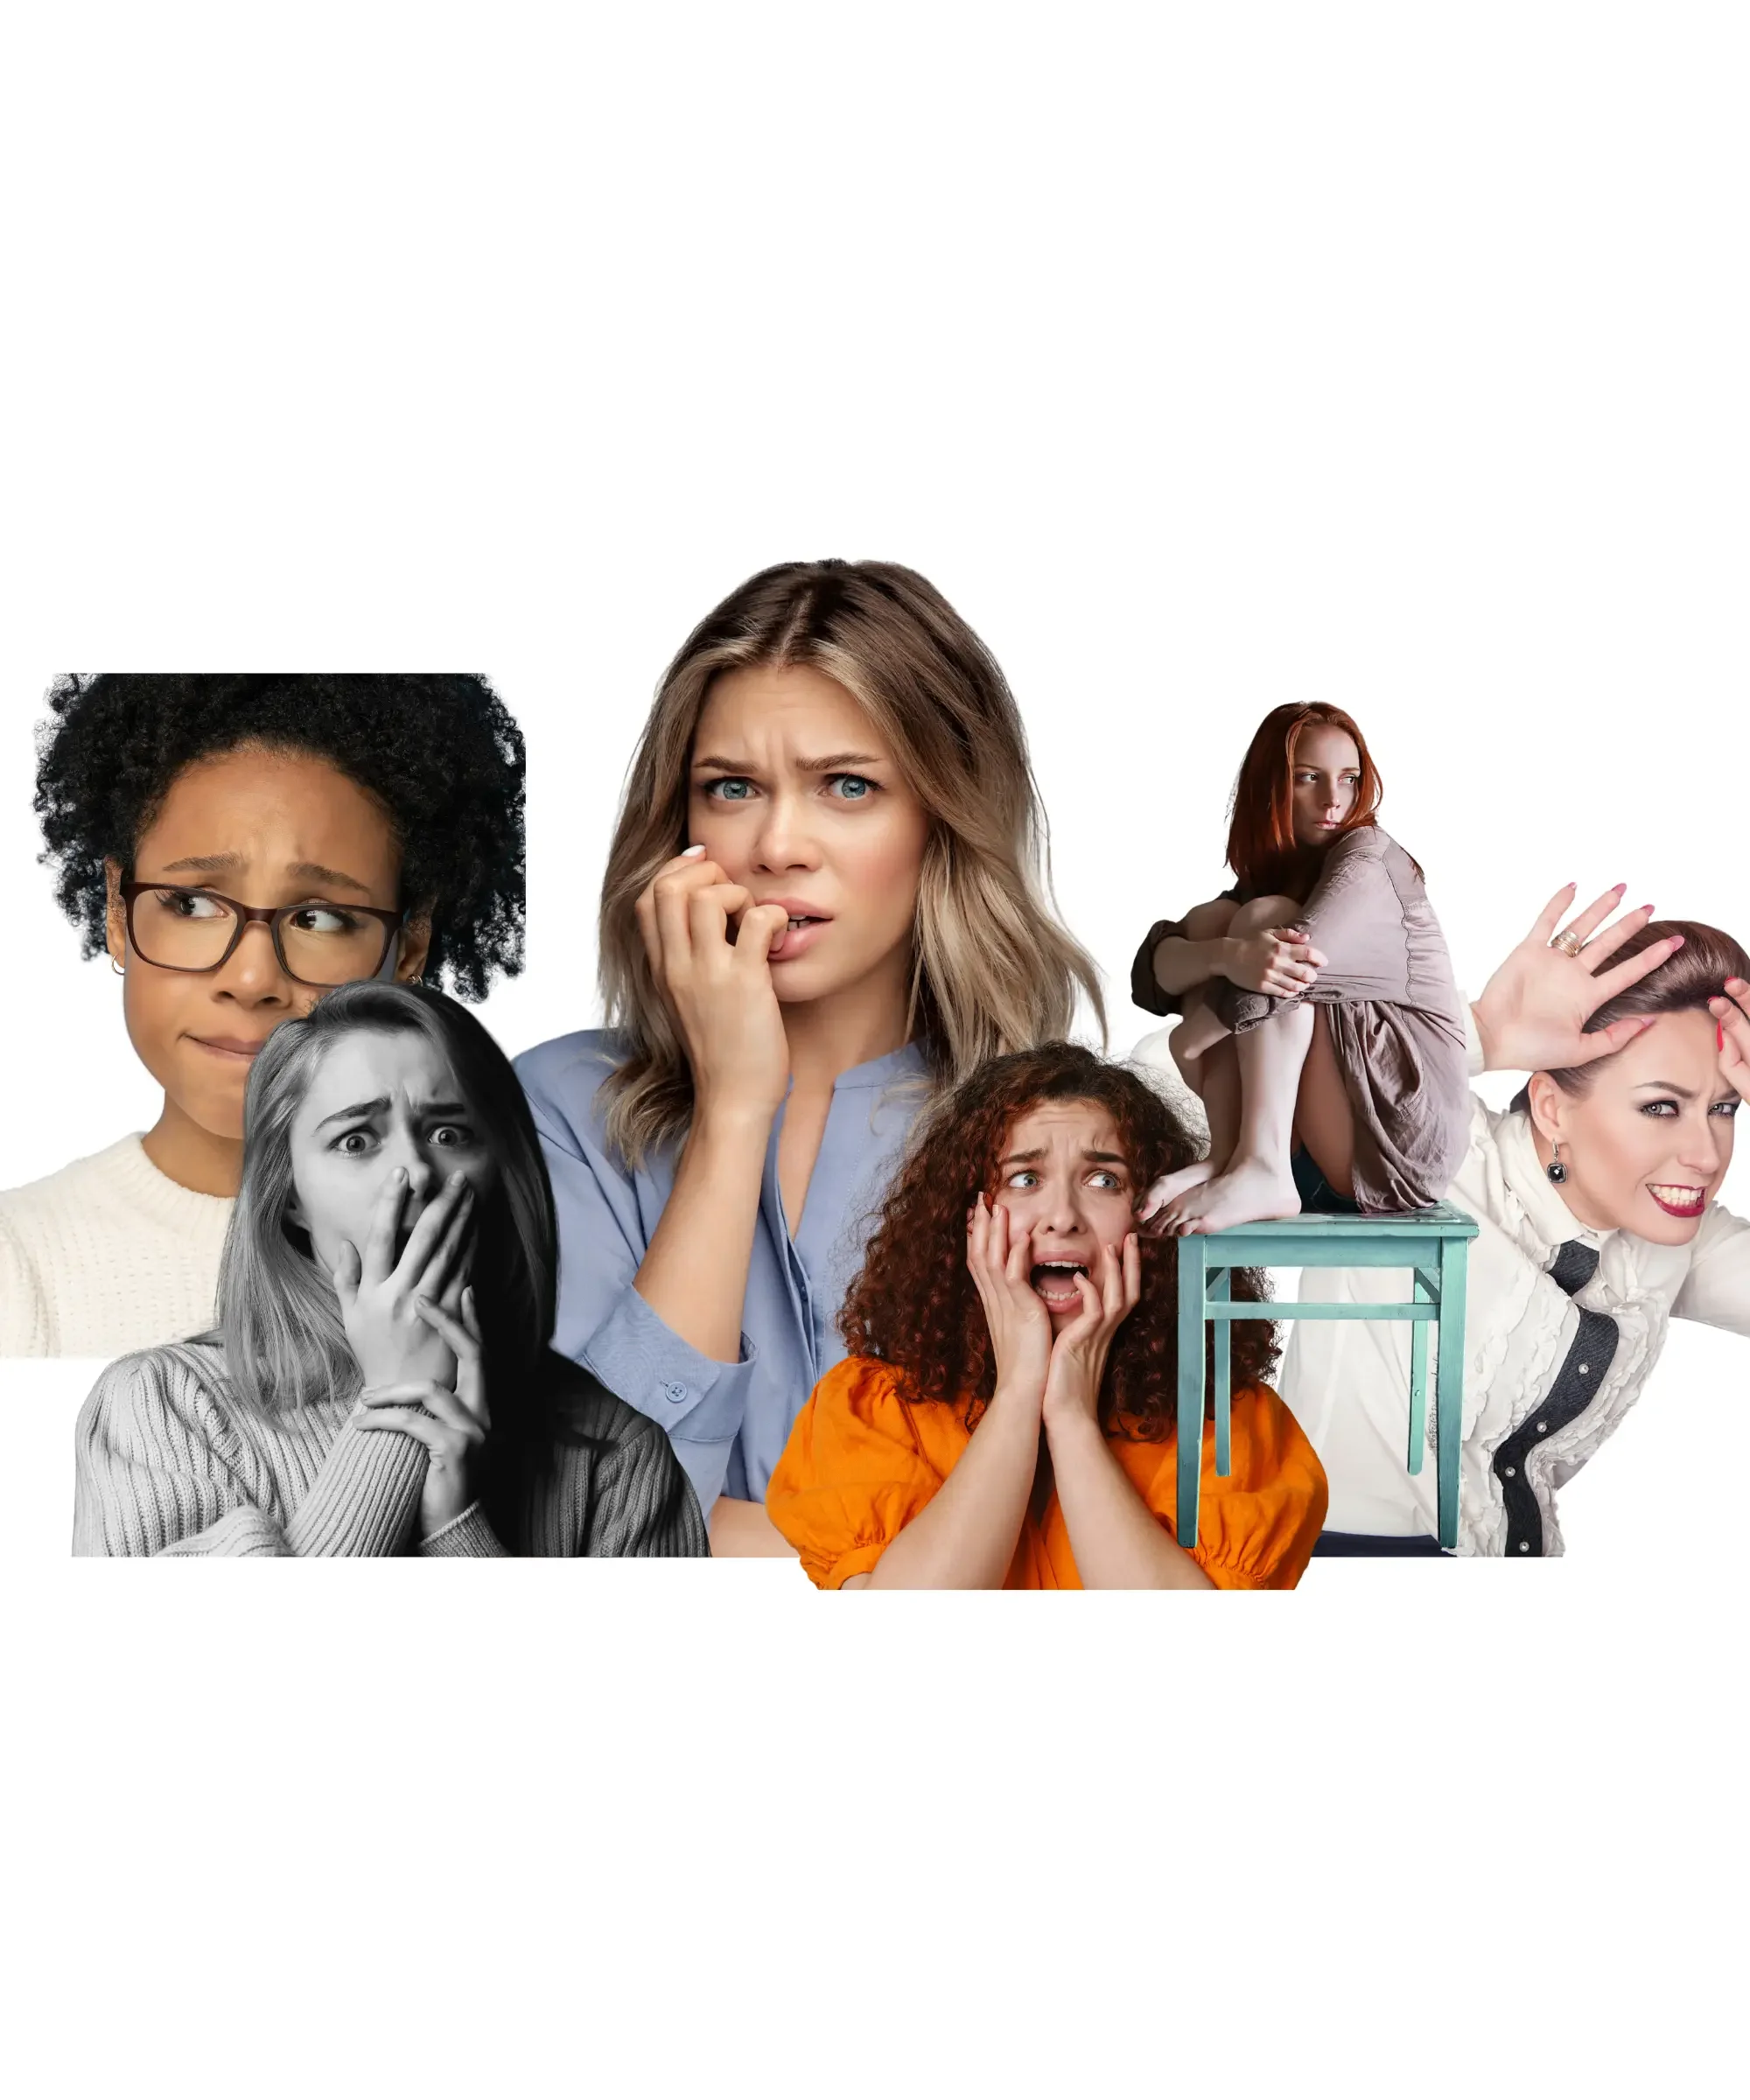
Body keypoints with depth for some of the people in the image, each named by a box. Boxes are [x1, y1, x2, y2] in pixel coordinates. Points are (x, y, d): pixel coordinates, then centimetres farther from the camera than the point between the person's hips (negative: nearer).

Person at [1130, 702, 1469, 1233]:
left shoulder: (1371, 857, -4)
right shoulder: (1259, 882, 14)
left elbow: (1297, 967, -24)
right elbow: (1154, 970, -5)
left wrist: (1194, 1035, -8)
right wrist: (1229, 956, -28)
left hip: (1398, 1144, -6)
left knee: (1263, 917, -15)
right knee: (1208, 922, -2)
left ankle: (1259, 1172, -29)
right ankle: (1225, 1160, -17)